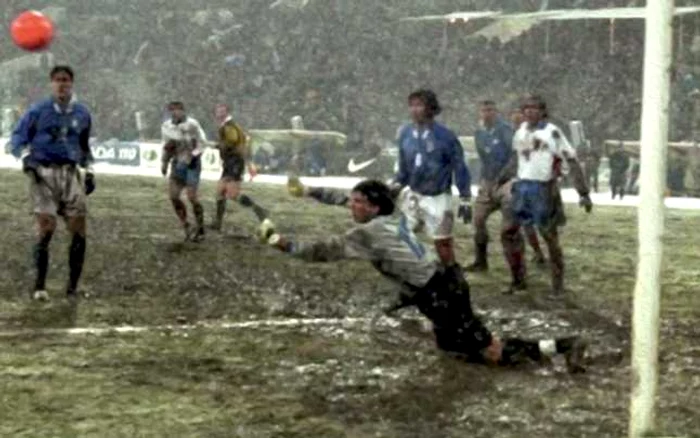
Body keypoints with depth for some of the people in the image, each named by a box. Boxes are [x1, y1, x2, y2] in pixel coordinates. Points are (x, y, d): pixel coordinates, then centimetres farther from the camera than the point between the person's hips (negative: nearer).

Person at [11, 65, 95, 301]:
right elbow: (18, 137, 3)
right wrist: (26, 157, -15)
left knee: (78, 228, -3)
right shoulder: (38, 111, -1)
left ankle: (72, 286, 6)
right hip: (43, 172, -4)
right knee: (46, 227, -13)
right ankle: (39, 285, -4)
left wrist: (89, 171, 14)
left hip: (70, 173, 4)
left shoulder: (82, 114, 11)